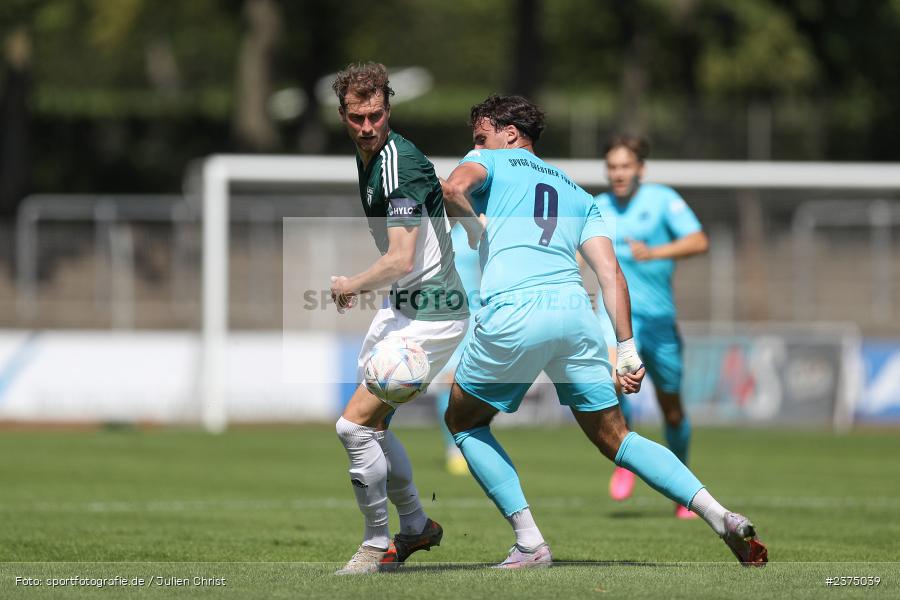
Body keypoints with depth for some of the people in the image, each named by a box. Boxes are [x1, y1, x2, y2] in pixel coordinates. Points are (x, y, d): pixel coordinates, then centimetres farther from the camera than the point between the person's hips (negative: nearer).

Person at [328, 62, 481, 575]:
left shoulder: (400, 164, -23)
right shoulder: (368, 155, 7)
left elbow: (401, 261, -26)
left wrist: (350, 285, -11)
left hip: (432, 316, -10)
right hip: (402, 307, 10)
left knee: (354, 425, -12)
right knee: (373, 425, 16)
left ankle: (378, 545, 2)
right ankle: (416, 526, 32)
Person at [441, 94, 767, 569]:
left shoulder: (491, 162, 17)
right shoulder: (578, 194, 30)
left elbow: (454, 186, -9)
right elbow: (610, 272, 18)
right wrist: (628, 349, 13)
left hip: (512, 314, -5)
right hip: (574, 311, 5)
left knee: (463, 421, 18)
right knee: (615, 438, 13)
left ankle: (529, 542, 5)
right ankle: (721, 517, -3)